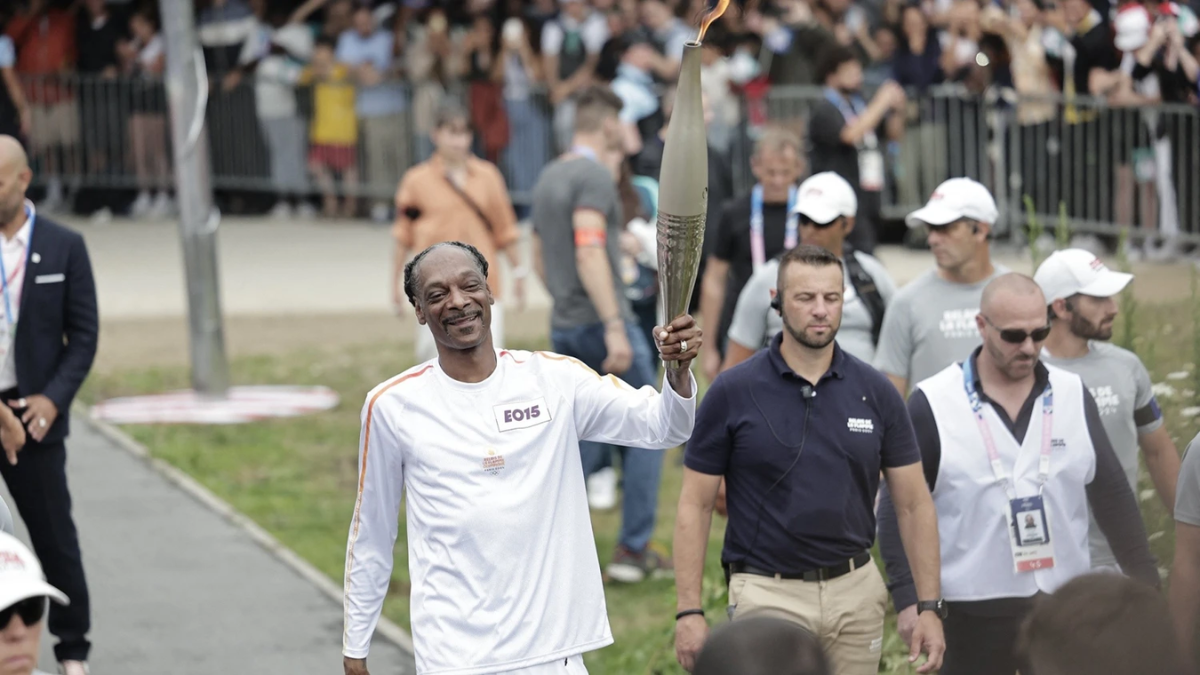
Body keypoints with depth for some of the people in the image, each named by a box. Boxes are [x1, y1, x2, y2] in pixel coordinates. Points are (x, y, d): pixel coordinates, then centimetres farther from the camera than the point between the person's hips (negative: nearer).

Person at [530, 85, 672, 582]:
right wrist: (614, 327, -27)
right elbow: (589, 252, -24)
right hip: (602, 320, -8)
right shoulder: (594, 176, -14)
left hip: (564, 326, 8)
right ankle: (633, 550, 3)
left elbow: (540, 256, 21)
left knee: (591, 445, 13)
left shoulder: (549, 177, 14)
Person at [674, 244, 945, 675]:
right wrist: (689, 611, -8)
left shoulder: (876, 393, 3)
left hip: (856, 592, 3)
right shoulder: (733, 392, -4)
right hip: (767, 592, -3)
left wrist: (930, 607, 0)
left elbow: (914, 503, 7)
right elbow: (695, 505, -1)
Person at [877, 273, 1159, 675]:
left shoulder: (1073, 395, 5)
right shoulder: (933, 405, -5)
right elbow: (899, 507, -4)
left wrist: (1145, 583, 7)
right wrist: (908, 597, -12)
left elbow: (1112, 494, 9)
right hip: (974, 611, -3)